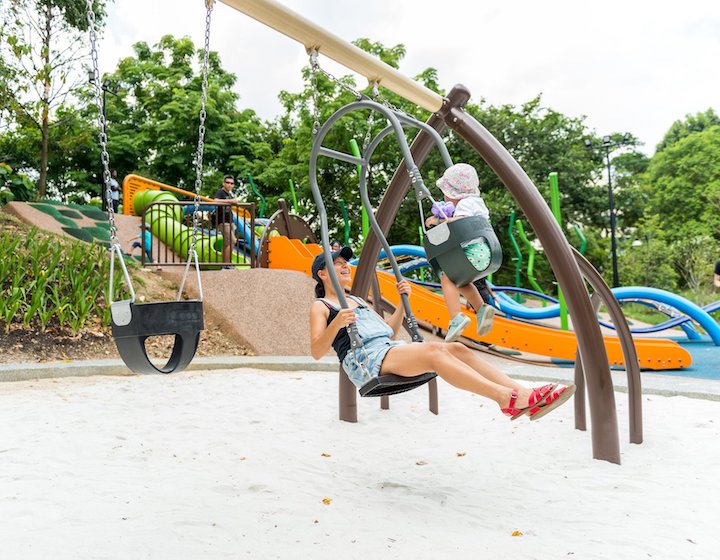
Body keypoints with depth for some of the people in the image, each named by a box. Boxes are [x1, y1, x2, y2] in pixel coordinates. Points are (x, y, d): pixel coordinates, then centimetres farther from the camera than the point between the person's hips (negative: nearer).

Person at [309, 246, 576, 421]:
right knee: (433, 351, -32)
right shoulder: (320, 306, 10)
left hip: (390, 349, 8)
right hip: (364, 360, -8)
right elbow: (316, 351, -4)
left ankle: (524, 395, -29)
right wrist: (337, 323, -21)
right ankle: (508, 399, -44)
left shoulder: (356, 301, 32)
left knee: (457, 349, -16)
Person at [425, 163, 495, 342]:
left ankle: (457, 317, -27)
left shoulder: (465, 203, -8)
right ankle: (481, 308, 9)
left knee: (447, 277, -13)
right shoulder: (476, 201, 22)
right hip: (483, 252, 10)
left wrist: (438, 220, -14)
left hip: (474, 250, -10)